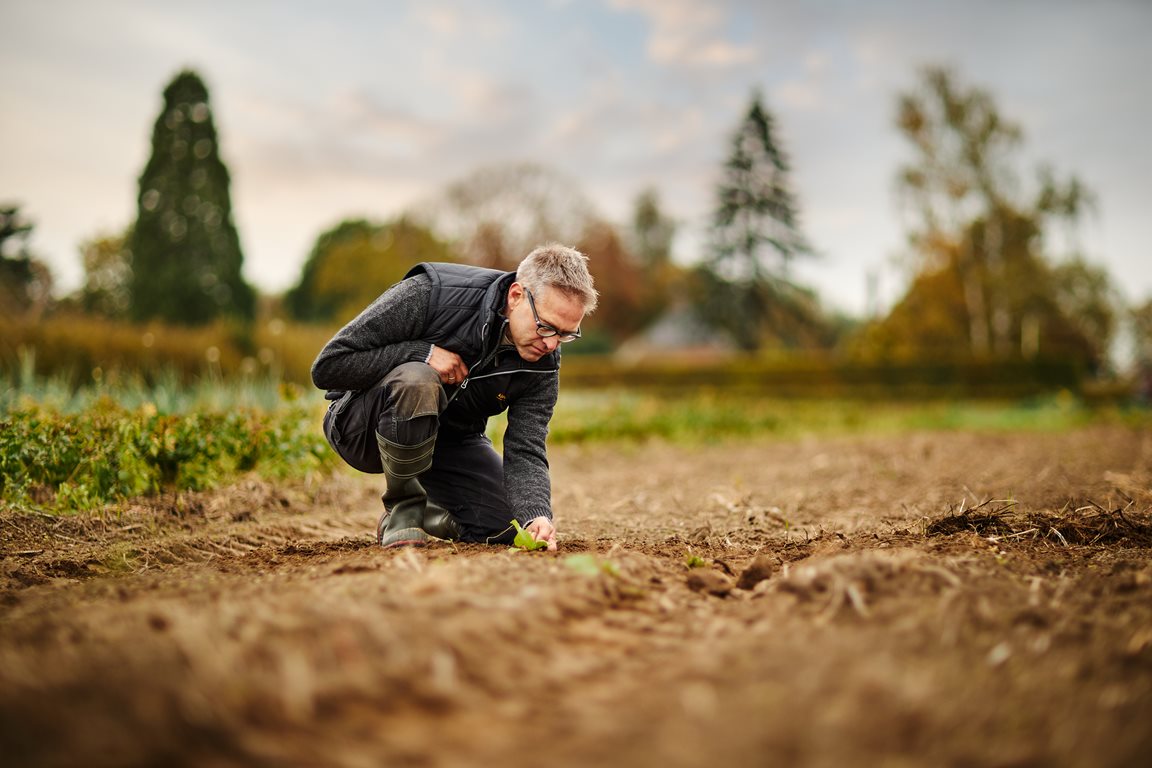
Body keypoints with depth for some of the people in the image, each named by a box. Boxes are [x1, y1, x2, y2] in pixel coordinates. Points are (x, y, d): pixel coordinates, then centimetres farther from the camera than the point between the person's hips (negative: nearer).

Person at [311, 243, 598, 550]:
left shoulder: (542, 364, -13)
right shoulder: (429, 295, -27)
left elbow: (525, 452, -18)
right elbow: (327, 366, -25)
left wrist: (537, 515, -37)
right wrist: (423, 352, -32)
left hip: (451, 438, 4)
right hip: (361, 426, -4)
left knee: (516, 526, -11)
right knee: (416, 382, -38)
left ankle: (428, 513, 17)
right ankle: (401, 510, -14)